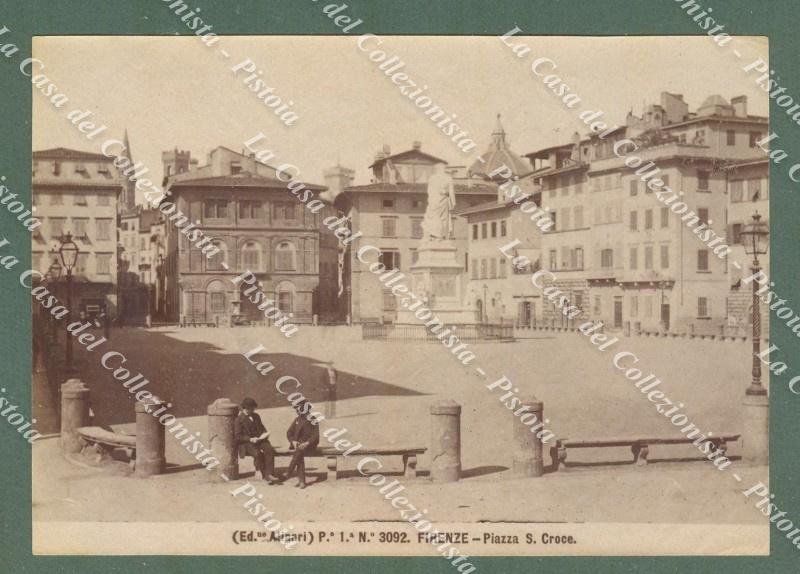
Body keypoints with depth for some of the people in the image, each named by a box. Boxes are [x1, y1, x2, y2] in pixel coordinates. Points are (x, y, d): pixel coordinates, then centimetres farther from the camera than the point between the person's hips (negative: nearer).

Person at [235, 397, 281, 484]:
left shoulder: (256, 416, 19)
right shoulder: (239, 420, -1)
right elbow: (237, 436, -7)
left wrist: (264, 434, 2)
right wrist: (250, 439, -18)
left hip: (259, 440, 5)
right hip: (246, 443, -5)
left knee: (269, 450, -25)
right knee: (257, 453, -34)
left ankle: (270, 474, -26)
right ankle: (264, 476, -23)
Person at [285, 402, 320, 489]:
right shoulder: (297, 420, 15)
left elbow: (315, 436, -7)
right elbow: (289, 433, 12)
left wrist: (307, 443, -23)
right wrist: (293, 441, -8)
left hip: (309, 444, -4)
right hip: (297, 443, 4)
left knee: (299, 451, -34)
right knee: (299, 455, -29)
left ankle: (288, 474, -35)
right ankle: (301, 480, -33)